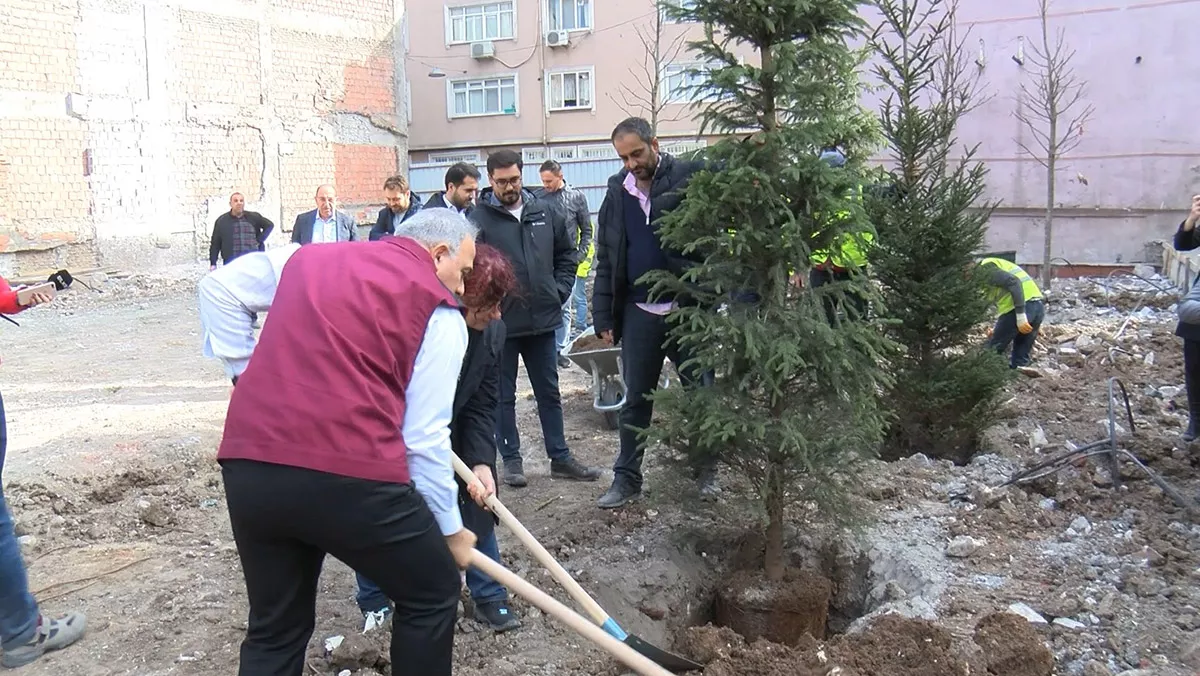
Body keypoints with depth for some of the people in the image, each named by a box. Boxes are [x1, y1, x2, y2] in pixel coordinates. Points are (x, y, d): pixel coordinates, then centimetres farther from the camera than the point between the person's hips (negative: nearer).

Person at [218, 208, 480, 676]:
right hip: (350, 472, -6)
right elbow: (424, 436, 2)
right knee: (432, 595, 19)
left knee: (274, 628, 23)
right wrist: (451, 530, 13)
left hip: (248, 465, 6)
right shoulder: (439, 310, 5)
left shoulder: (309, 257, 22)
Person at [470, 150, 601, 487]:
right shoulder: (479, 220, -10)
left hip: (542, 320, 4)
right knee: (504, 396, 9)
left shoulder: (543, 214, 5)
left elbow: (567, 252, 16)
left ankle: (560, 458, 24)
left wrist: (561, 288, 6)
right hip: (500, 324, -4)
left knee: (549, 392, 14)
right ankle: (511, 459, 22)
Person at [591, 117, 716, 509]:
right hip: (639, 312, 3)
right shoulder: (617, 191, 5)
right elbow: (606, 261, 8)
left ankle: (707, 468, 28)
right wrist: (603, 317, 5)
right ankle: (626, 478, 22)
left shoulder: (690, 177, -7)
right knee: (636, 399, 11)